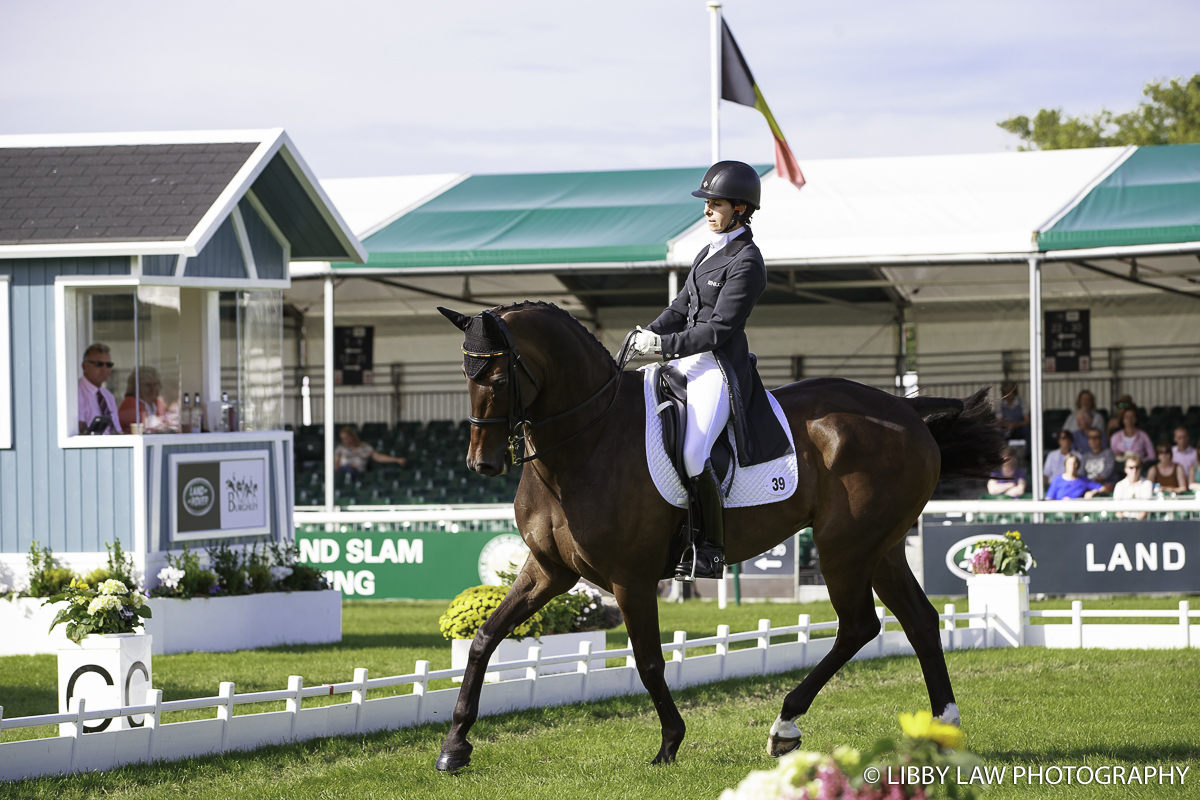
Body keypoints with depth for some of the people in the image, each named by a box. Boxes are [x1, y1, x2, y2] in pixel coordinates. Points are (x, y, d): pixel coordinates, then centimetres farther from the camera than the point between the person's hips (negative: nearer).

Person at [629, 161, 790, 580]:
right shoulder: (709, 253, 17)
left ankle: (711, 550, -15)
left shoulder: (745, 262, -12)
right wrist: (648, 334, 4)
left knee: (692, 454, -25)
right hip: (688, 361, 10)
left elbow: (719, 329, -17)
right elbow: (682, 307, 20)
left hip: (721, 368, -10)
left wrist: (664, 344, -19)